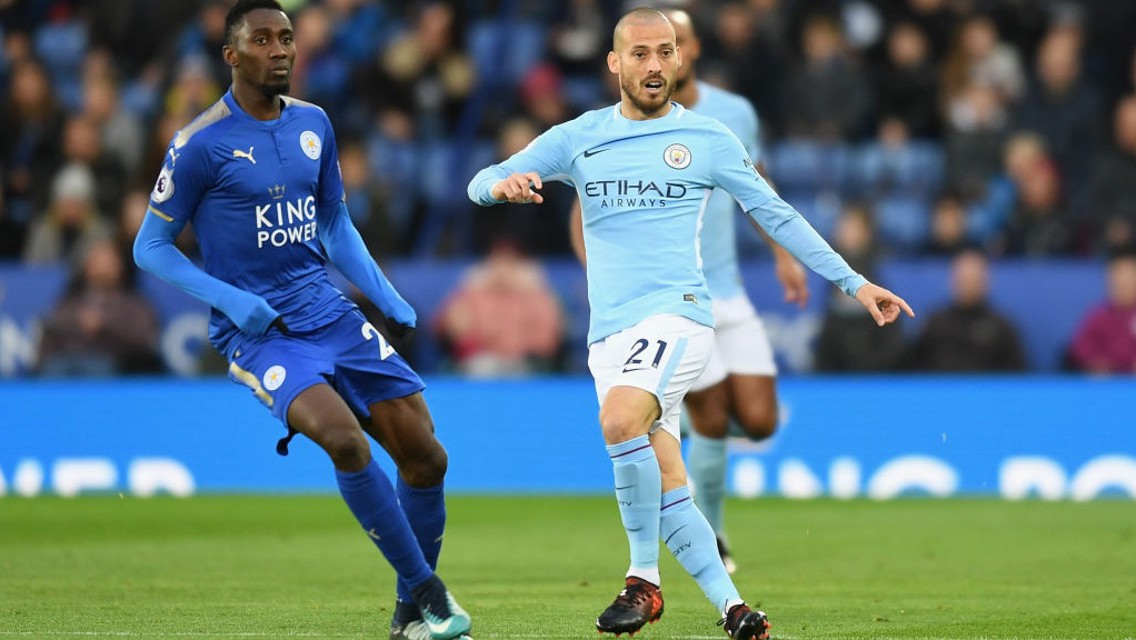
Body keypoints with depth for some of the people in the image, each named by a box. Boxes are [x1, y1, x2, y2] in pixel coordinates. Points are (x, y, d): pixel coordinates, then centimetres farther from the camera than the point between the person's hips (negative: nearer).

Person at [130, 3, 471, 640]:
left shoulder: (313, 125, 10)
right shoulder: (202, 144, -8)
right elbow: (151, 247, -2)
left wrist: (388, 299, 9)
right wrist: (229, 298, -15)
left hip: (332, 316, 6)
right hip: (256, 331, -6)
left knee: (425, 455, -2)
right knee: (344, 436, -30)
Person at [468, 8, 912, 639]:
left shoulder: (708, 139, 5)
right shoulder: (577, 138, 10)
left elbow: (777, 215, 11)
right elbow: (480, 184, 6)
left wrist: (853, 282, 9)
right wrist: (503, 185, -19)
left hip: (677, 315, -4)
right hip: (610, 333, 4)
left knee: (621, 419, -31)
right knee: (666, 483, -1)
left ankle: (645, 580, -21)